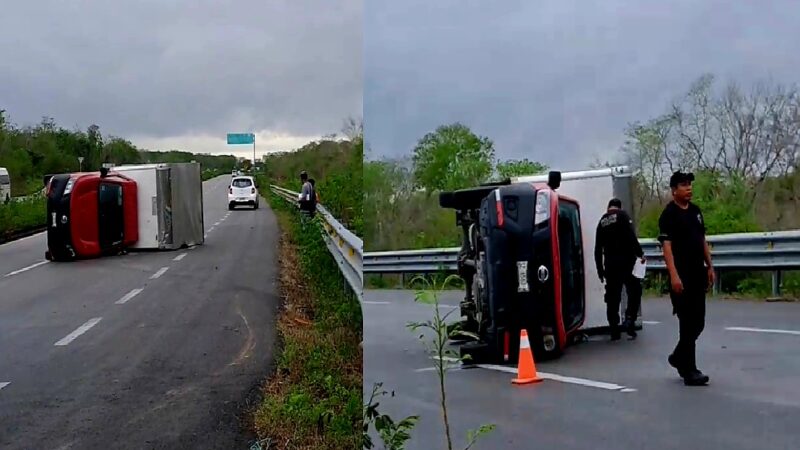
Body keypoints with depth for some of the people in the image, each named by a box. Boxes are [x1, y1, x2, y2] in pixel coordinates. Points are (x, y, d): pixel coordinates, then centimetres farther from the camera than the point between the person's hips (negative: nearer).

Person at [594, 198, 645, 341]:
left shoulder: (602, 221, 15)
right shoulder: (622, 215, -1)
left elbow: (598, 248, 16)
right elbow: (631, 237, -15)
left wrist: (600, 269, 21)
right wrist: (640, 254, -7)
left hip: (610, 264, 5)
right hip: (626, 260, -5)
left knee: (612, 297, 8)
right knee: (634, 290, 10)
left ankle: (614, 331, 8)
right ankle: (629, 319, -7)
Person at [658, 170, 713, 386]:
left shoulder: (696, 210, 14)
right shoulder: (669, 214, -9)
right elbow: (666, 246, -15)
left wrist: (709, 266, 14)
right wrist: (673, 275, -23)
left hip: (698, 274, 7)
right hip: (682, 277, -7)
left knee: (698, 322, 11)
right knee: (688, 323, -5)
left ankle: (679, 357, 30)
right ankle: (689, 371, 2)